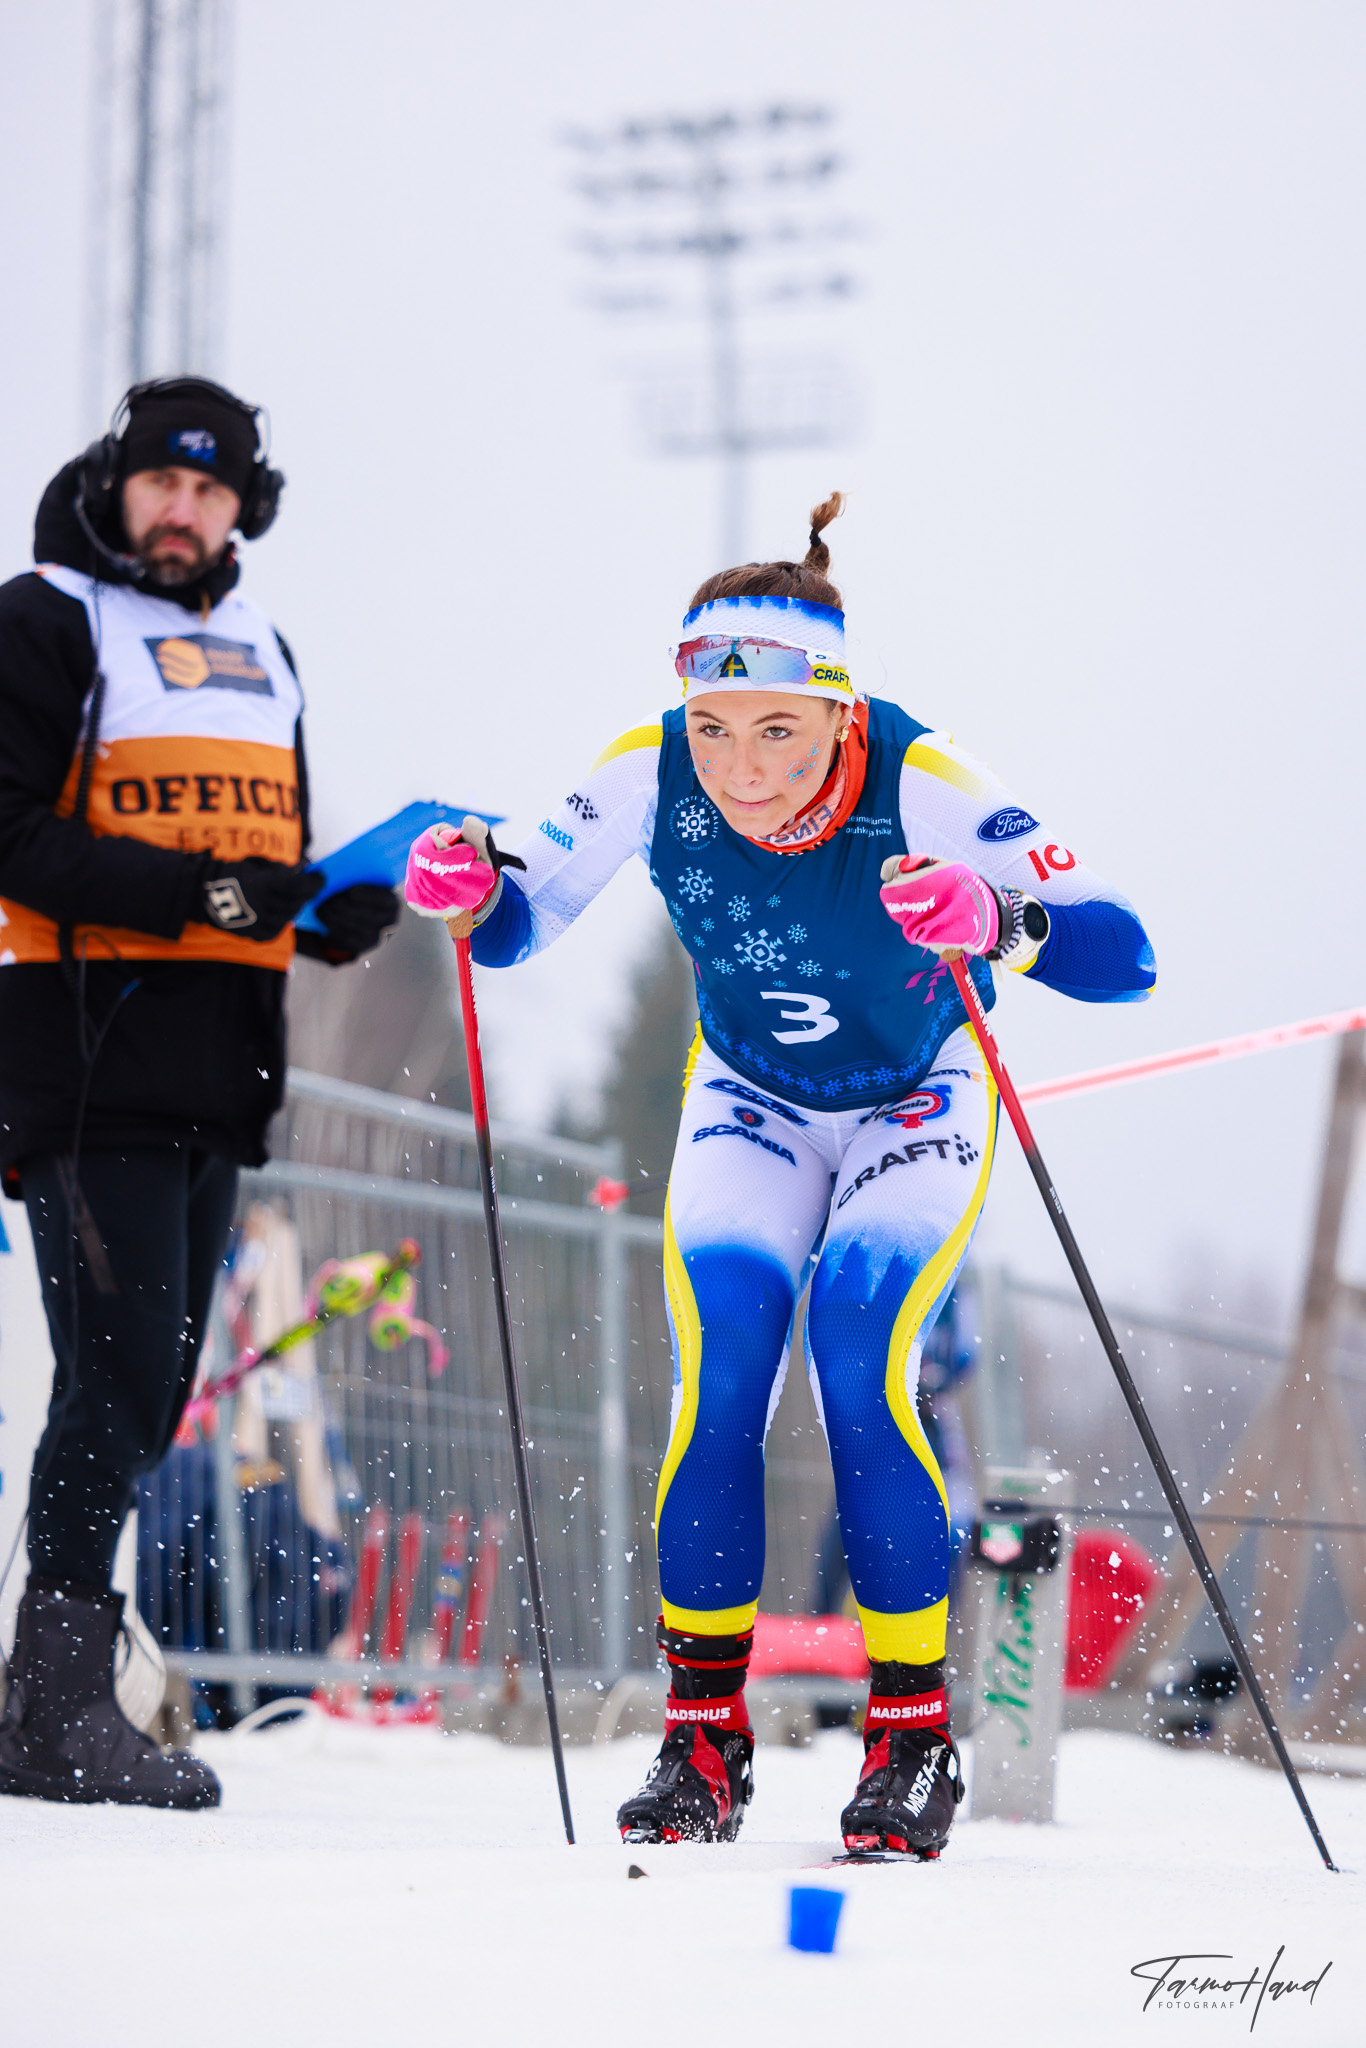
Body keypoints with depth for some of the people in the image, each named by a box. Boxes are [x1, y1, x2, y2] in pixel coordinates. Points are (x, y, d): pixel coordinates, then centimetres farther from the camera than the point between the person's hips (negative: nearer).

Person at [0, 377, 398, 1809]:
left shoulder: (257, 651, 21)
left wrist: (334, 910, 2)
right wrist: (195, 891, -21)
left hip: (216, 1064, 7)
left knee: (152, 1384, 7)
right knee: (121, 1371, -13)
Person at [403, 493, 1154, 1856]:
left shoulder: (921, 784, -33)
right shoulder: (651, 776, -24)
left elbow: (1122, 957, -38)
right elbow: (518, 927, -10)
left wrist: (1002, 920, -58)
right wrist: (468, 888, -33)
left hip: (917, 1104, -2)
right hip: (751, 1102, 2)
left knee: (860, 1358, -23)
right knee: (719, 1366, -18)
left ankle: (913, 1742, -11)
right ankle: (704, 1738, -6)